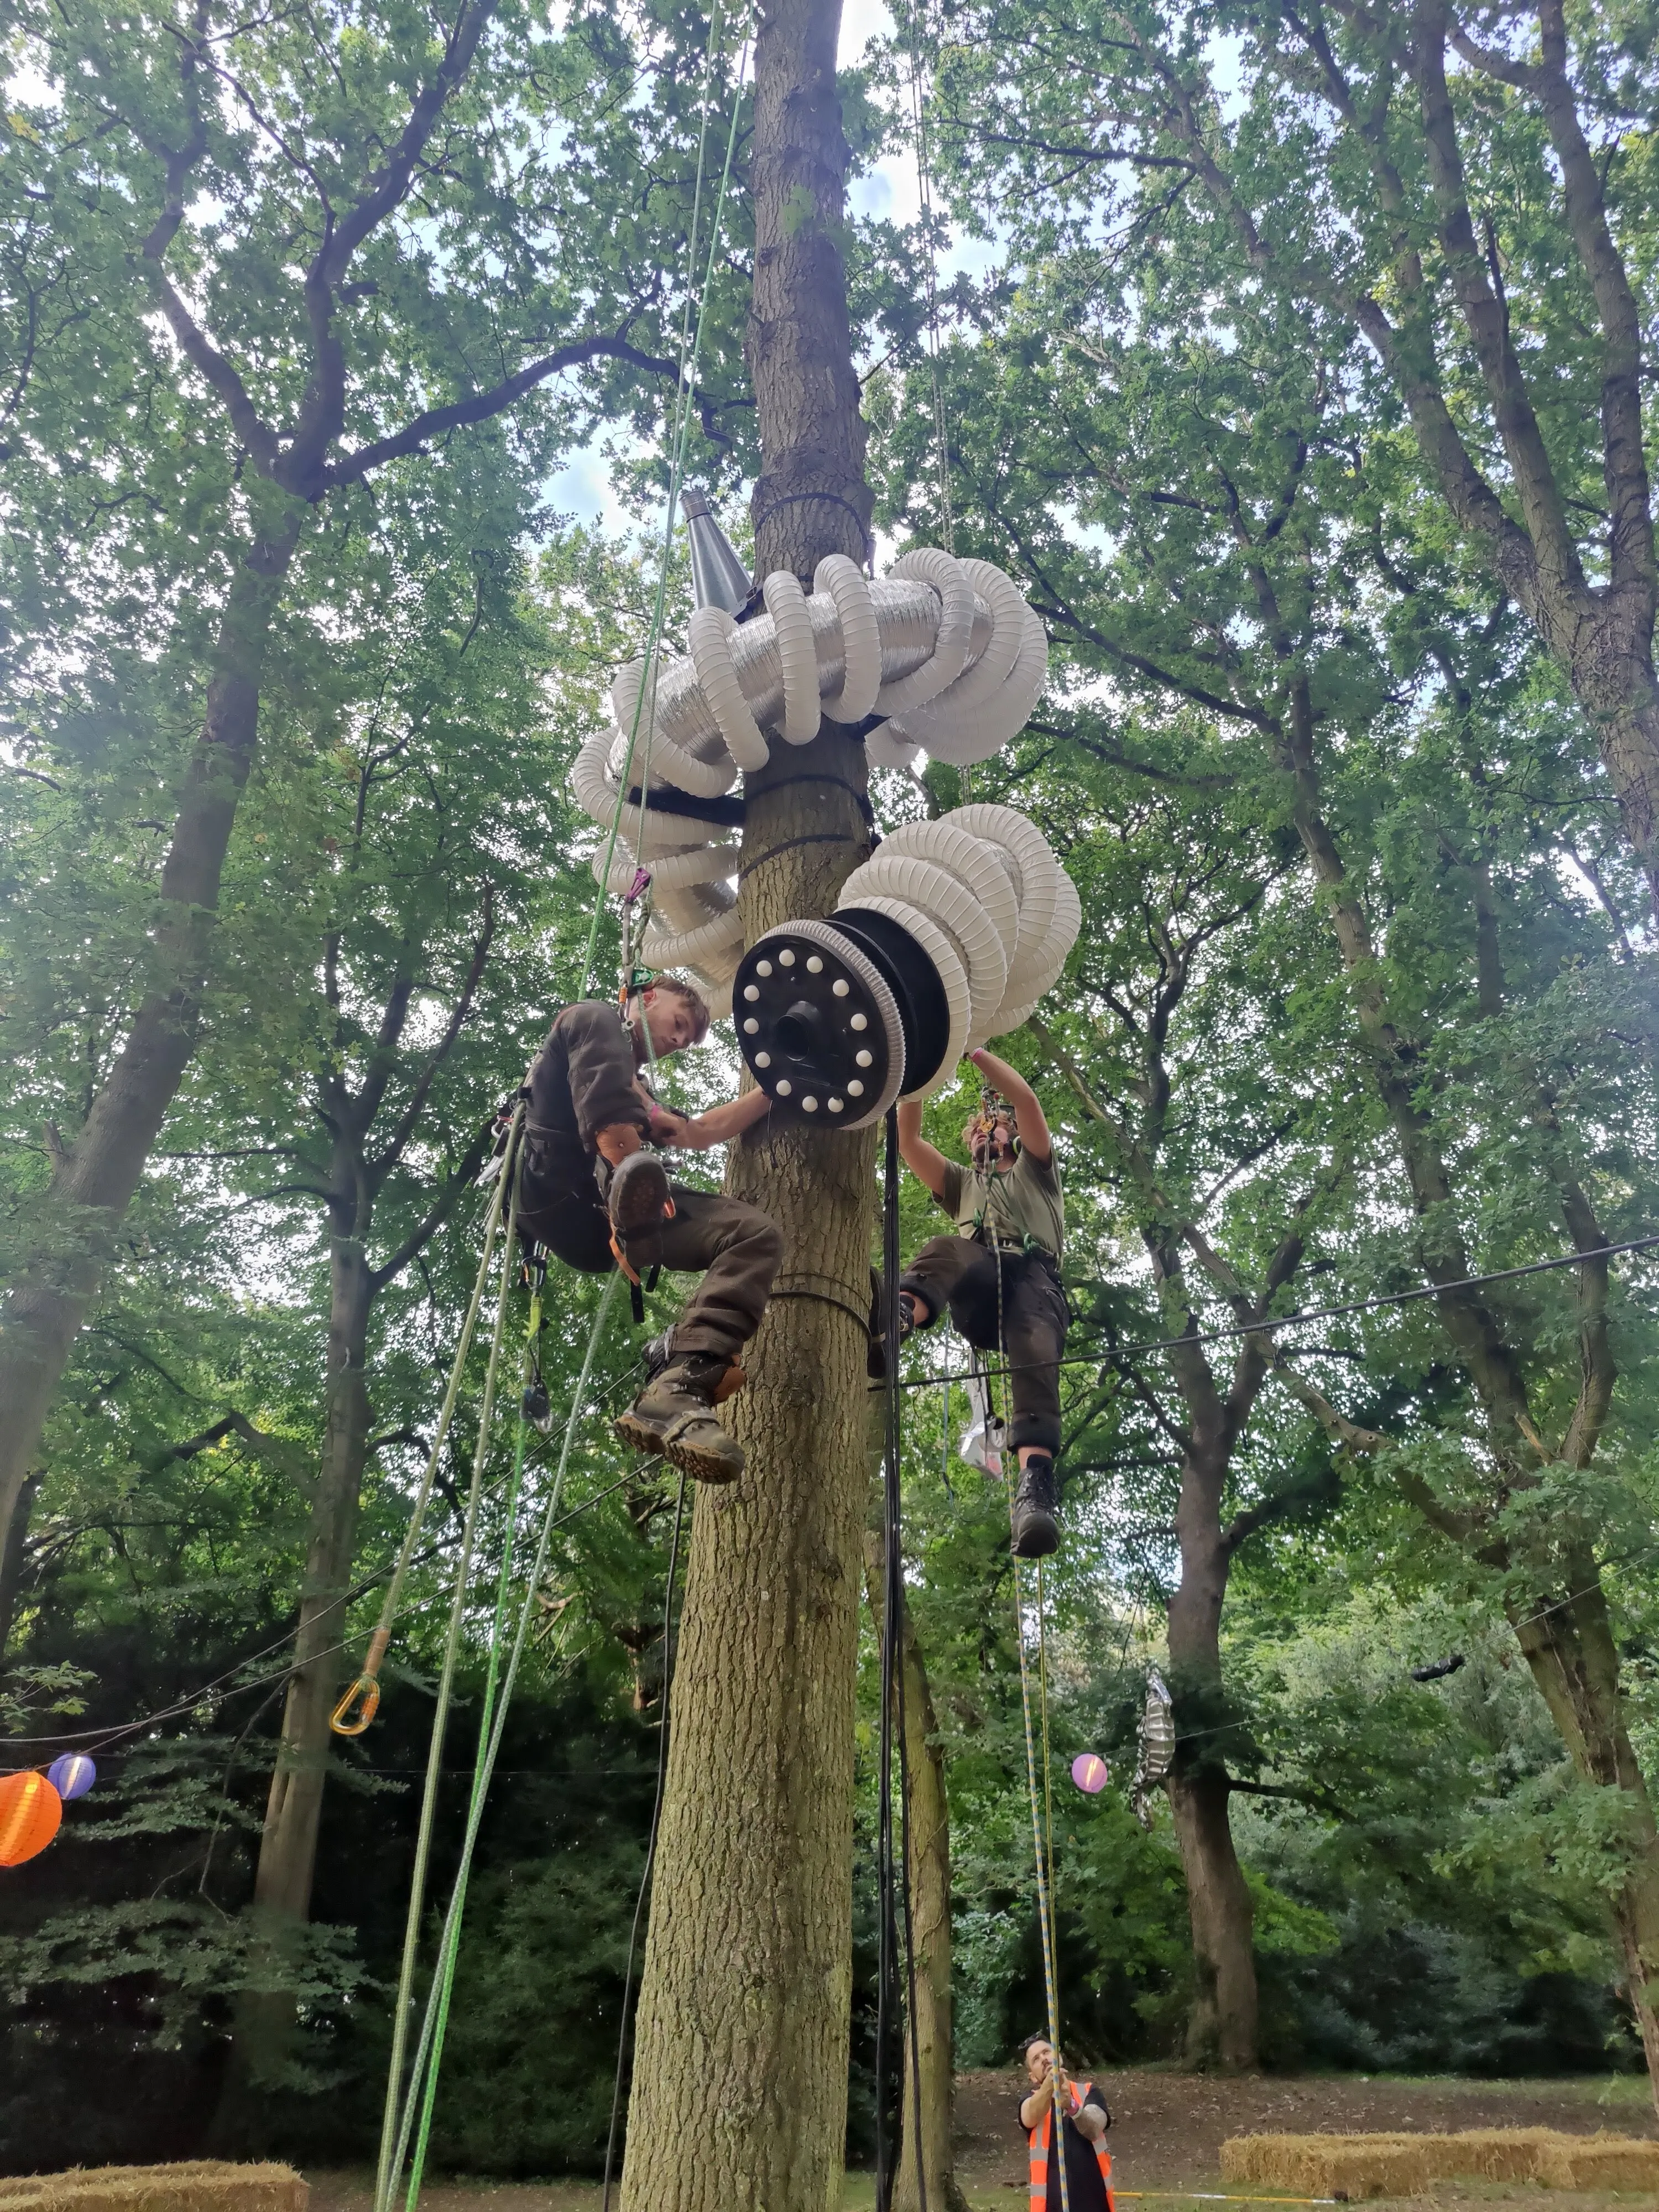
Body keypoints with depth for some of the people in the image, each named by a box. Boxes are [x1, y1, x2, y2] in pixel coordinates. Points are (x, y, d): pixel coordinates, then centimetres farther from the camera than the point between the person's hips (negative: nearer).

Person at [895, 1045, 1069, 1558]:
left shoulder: (1034, 1170, 34)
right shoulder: (962, 1184, 42)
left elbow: (1026, 1100, 16)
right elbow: (907, 1140, 29)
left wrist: (973, 1050, 16)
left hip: (1032, 1273, -2)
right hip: (977, 1277, 2)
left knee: (1037, 1357, -34)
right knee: (943, 1251, -35)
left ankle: (1036, 1487, -54)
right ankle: (898, 1316, -70)